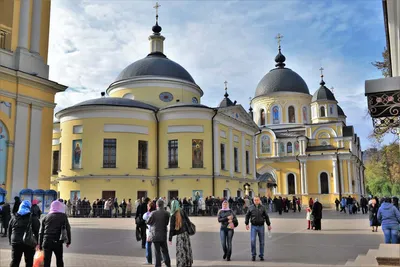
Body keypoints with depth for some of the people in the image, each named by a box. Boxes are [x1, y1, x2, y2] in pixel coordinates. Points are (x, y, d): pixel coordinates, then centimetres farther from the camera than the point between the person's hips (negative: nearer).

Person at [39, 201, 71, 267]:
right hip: (58, 242, -2)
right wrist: (68, 241, 7)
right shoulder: (63, 216, 3)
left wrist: (40, 244, 16)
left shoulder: (46, 217, 12)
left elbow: (41, 232, 11)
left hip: (46, 242, 2)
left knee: (46, 261, 5)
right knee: (59, 260, 16)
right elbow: (67, 229, -1)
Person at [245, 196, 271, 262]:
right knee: (253, 241, -9)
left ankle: (261, 255, 18)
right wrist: (246, 224, 0)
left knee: (262, 242, 6)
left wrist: (269, 225, 9)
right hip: (253, 226, -1)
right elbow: (247, 216, 7)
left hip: (261, 226, 1)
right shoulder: (250, 207, 0)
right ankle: (253, 255, 5)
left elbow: (266, 216, 8)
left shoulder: (262, 208, 1)